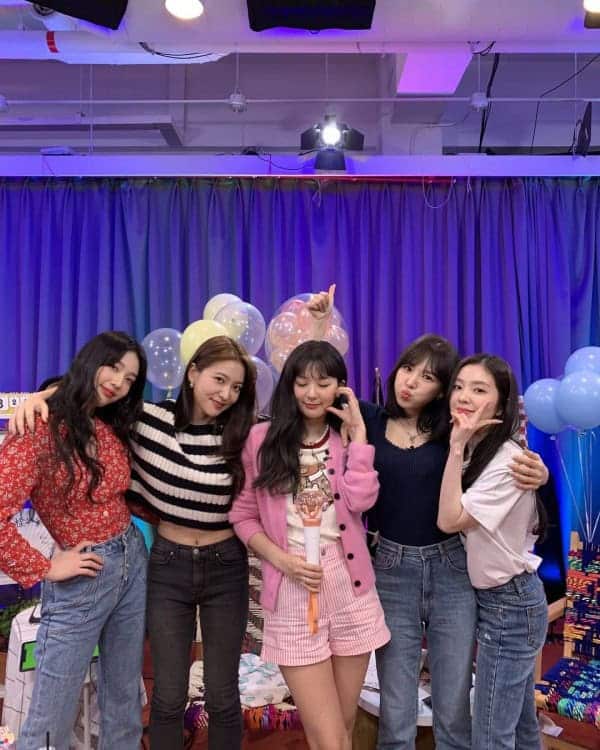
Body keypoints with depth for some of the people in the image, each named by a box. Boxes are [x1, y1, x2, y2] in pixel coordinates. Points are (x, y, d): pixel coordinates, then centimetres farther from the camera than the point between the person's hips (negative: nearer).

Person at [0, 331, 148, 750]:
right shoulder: (41, 430, -18)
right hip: (82, 579, -6)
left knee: (125, 696, 21)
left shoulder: (113, 427, 3)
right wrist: (45, 568, -16)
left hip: (134, 561, 7)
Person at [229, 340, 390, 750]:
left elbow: (360, 500, -13)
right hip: (292, 593, -2)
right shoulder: (262, 438, -1)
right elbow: (243, 516, 1)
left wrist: (358, 430, -9)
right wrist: (283, 560, -12)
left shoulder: (347, 439, 6)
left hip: (349, 587, 3)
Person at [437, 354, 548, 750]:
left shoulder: (507, 461, -23)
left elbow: (449, 519, -26)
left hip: (509, 603, -8)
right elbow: (456, 518, 1)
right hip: (499, 599, 8)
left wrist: (457, 448, -26)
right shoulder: (474, 451, 4)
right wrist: (461, 448, -6)